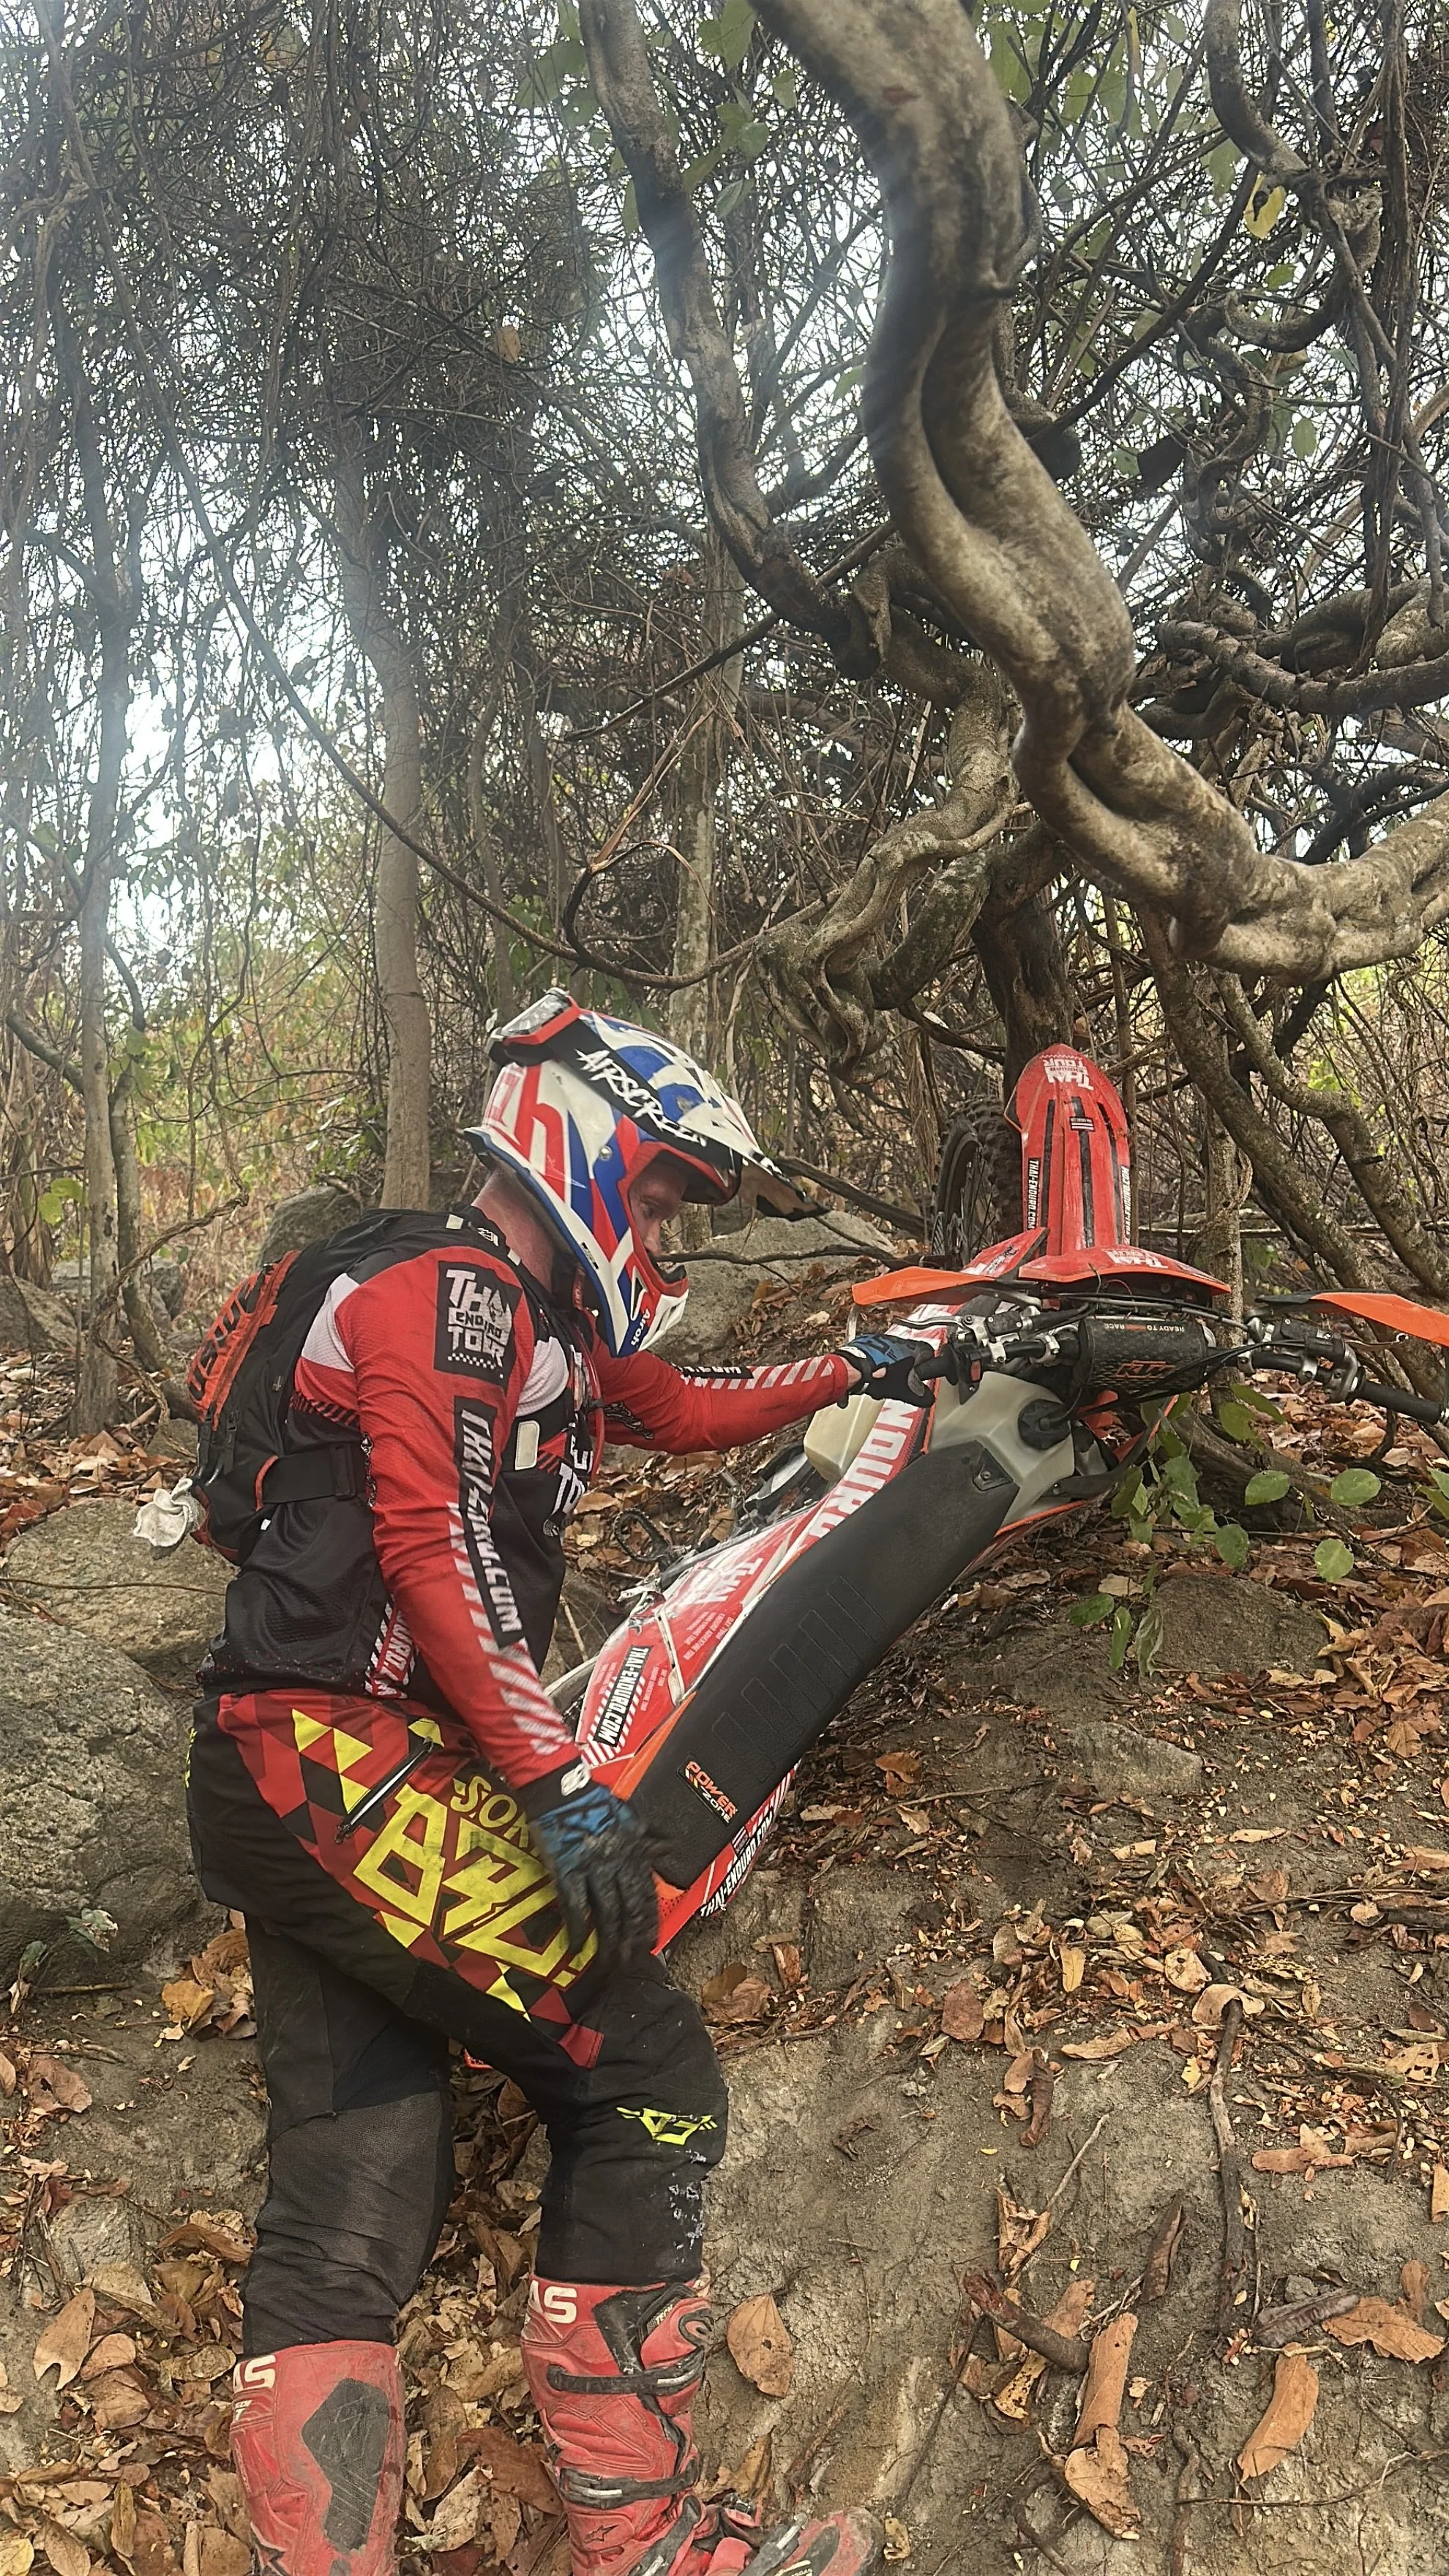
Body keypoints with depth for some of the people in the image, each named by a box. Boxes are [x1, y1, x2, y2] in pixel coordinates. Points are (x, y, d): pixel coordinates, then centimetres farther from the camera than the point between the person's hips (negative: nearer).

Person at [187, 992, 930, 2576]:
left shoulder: (542, 1317, 20)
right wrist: (563, 1783, -22)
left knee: (348, 2204, 8)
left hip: (292, 1786, 10)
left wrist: (840, 1374, 40)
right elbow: (438, 1546, -21)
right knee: (649, 2084, -7)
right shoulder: (459, 1284, -10)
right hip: (343, 1748, -10)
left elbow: (676, 1411, 36)